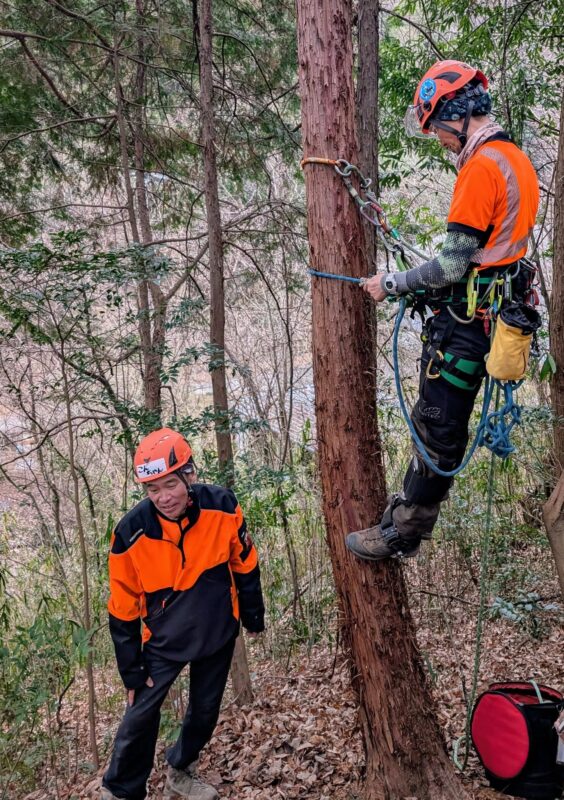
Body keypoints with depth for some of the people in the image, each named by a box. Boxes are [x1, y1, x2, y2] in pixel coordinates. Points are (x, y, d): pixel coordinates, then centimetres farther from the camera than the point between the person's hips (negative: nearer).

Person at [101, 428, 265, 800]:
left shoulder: (222, 506, -22)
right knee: (141, 716, 0)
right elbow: (123, 610, -12)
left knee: (205, 712, 17)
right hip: (163, 641, -2)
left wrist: (253, 617, 6)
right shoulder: (131, 533, -25)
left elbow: (245, 566, -4)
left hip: (219, 634, 2)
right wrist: (132, 670, -6)